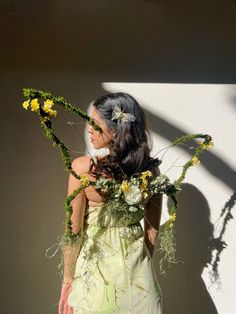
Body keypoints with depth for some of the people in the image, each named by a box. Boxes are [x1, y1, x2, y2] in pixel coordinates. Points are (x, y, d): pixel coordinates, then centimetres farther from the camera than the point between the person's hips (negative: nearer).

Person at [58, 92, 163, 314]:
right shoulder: (150, 170, -8)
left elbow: (74, 232, -13)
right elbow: (152, 229, 2)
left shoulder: (83, 168, -20)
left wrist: (68, 279, 0)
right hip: (139, 273, 3)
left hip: (97, 268, -3)